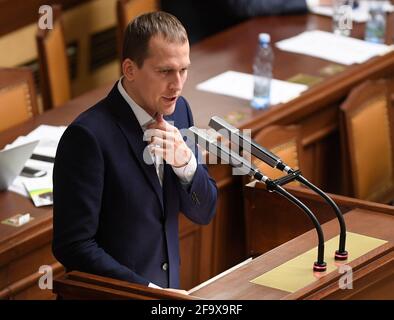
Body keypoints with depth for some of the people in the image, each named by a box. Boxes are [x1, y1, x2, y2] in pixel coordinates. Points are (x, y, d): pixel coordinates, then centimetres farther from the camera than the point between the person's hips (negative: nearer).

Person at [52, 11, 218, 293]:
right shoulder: (89, 135, -17)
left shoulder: (178, 110, 3)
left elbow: (203, 212, 8)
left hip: (167, 290, 5)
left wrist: (186, 162, -9)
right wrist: (148, 290, -17)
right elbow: (74, 245, -16)